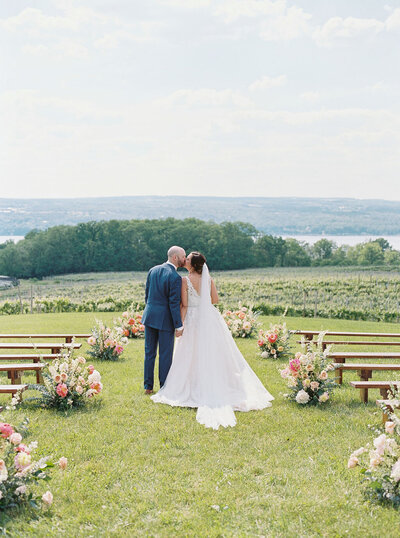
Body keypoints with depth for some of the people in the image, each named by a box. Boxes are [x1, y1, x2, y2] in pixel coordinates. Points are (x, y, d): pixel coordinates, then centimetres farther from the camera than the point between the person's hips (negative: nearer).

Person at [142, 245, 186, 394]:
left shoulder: (153, 270, 5)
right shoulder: (175, 277, -16)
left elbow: (147, 295, 11)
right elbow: (174, 303, -17)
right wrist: (178, 325, -13)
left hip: (150, 316, 6)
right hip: (165, 320, -6)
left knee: (149, 353, 13)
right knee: (165, 355, 4)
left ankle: (148, 386, 18)